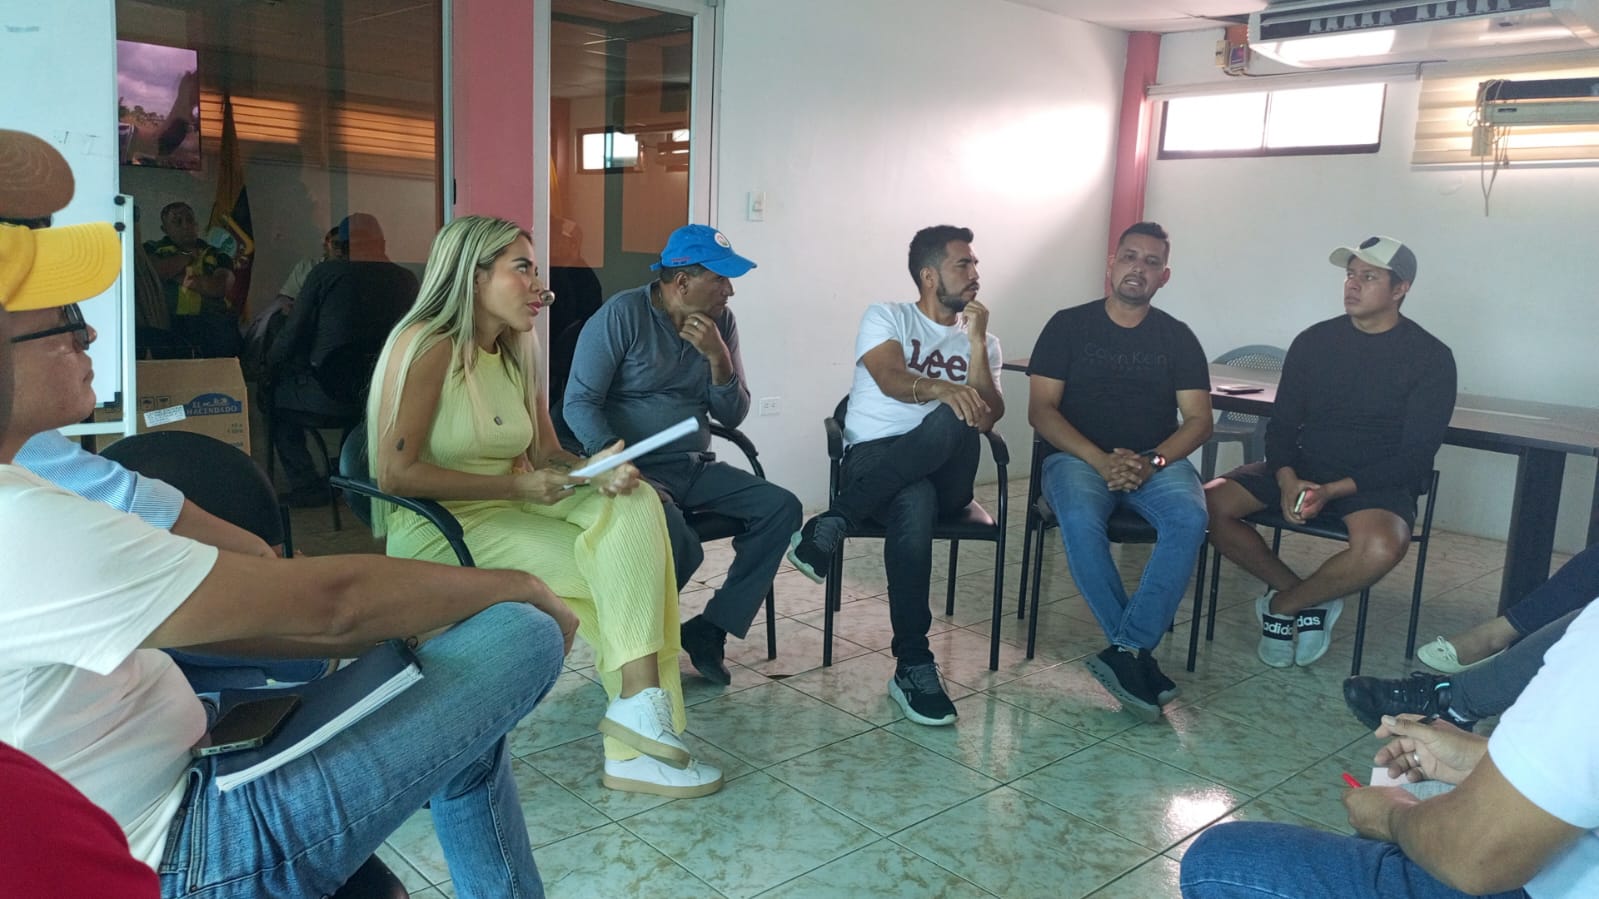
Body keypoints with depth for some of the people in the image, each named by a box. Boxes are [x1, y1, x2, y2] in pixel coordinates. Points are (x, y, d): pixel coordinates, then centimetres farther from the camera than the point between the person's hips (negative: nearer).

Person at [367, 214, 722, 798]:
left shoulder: (517, 352, 11)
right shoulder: (428, 345, -13)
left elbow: (547, 455, 11)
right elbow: (396, 474, -19)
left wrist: (593, 469, -12)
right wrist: (516, 487, -20)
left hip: (510, 509, 7)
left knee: (633, 504, -17)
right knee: (607, 572, -21)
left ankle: (639, 704, -21)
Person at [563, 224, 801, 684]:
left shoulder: (721, 322, 7)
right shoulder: (623, 314, -9)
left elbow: (732, 416, 7)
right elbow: (579, 403, -13)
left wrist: (718, 357, -11)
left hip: (694, 468, 6)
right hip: (637, 468, -6)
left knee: (781, 507, -14)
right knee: (679, 545, -33)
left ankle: (709, 631, -7)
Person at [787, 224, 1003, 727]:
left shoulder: (984, 342, 18)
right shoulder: (885, 318, 9)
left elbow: (989, 418, 1)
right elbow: (891, 379, -14)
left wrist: (976, 342, -5)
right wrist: (943, 389, -35)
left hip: (946, 475, 3)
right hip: (874, 459, -3)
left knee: (956, 420, -34)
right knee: (914, 504, -40)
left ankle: (832, 525, -28)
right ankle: (913, 666, -30)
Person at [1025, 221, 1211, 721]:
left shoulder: (1177, 338, 11)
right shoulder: (1069, 325, 6)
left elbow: (1199, 420, 5)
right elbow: (1041, 409, -2)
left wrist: (1152, 461, -15)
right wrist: (1102, 461, -16)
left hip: (1157, 460, 2)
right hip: (1078, 456, -1)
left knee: (1189, 517, -31)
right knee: (1079, 518, -35)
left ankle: (1126, 651, -30)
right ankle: (1139, 653, -27)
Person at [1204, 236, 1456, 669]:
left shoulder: (1431, 358, -4)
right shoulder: (1314, 341, 6)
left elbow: (1416, 455, -8)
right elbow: (1281, 424, 6)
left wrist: (1333, 490, -21)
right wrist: (1288, 480, -17)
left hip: (1378, 481, -3)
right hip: (1303, 467, 4)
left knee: (1381, 547, -37)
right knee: (1210, 504, -20)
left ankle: (1281, 605, -9)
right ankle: (1305, 596, -4)